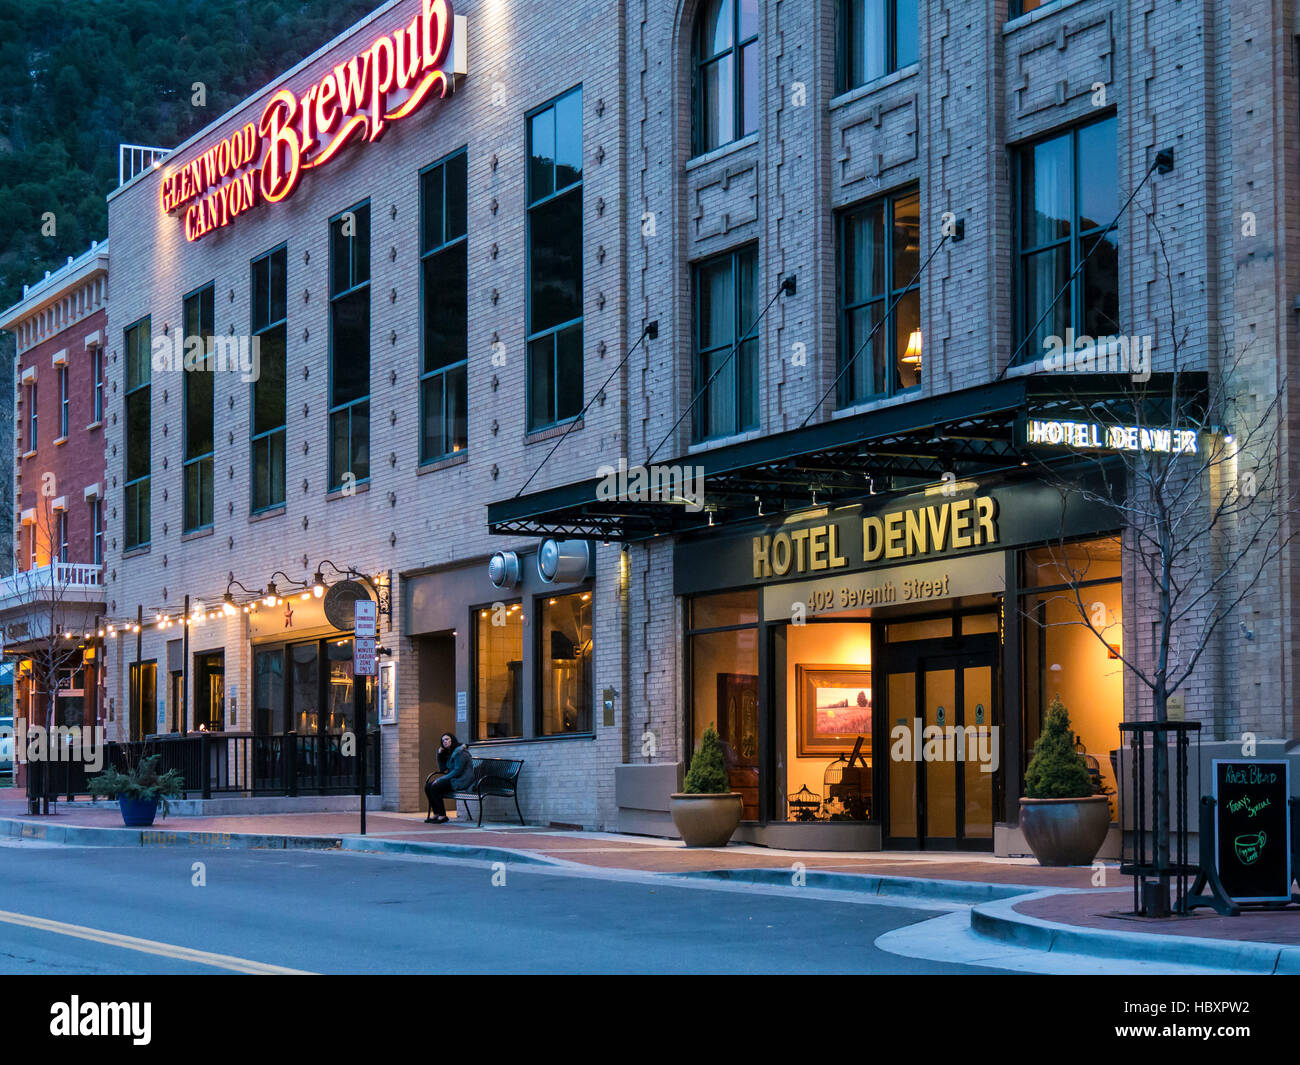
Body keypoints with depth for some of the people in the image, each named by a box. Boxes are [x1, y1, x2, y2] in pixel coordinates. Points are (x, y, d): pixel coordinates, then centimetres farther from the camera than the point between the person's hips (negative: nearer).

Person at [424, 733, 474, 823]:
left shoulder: (460, 752, -12)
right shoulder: (448, 753, 18)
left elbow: (458, 771, -19)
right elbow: (442, 769, 18)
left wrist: (442, 779, -17)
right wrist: (439, 754, 6)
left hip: (461, 781, -10)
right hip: (453, 779, 10)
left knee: (435, 787, -23)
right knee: (428, 787, -4)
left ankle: (442, 816, -18)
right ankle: (436, 814, -4)